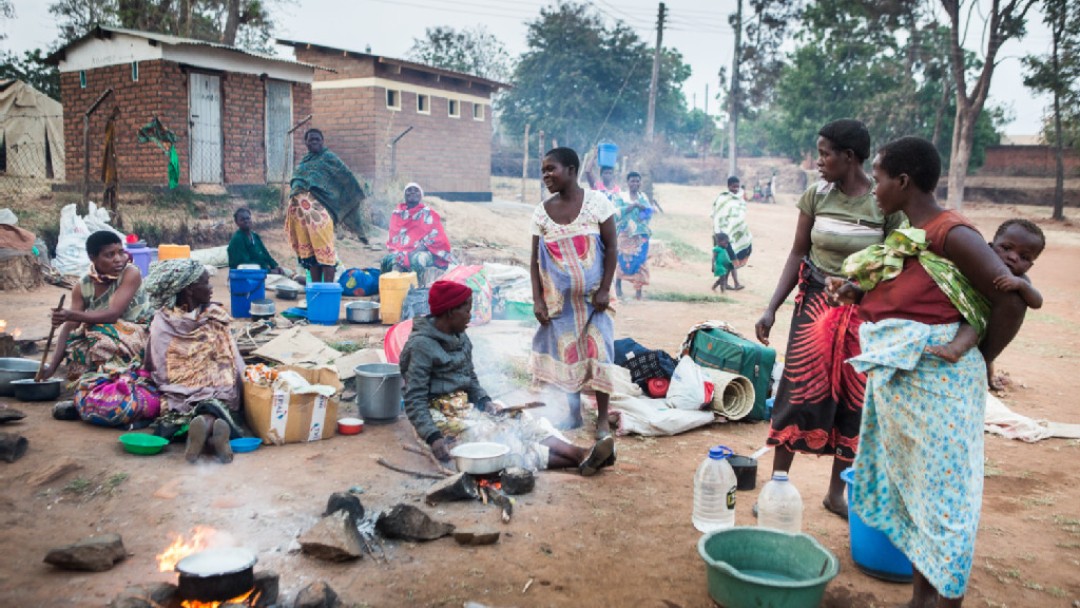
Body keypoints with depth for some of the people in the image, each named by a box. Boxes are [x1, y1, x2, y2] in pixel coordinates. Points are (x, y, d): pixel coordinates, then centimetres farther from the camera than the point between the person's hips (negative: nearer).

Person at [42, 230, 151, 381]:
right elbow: (70, 327, -9)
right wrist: (52, 366, -20)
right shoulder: (82, 286, -5)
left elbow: (113, 314, -28)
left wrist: (71, 315, -41)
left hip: (139, 333, -5)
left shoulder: (130, 274, -18)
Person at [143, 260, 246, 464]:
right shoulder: (217, 316, -6)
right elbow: (234, 362, -2)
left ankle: (205, 423, -30)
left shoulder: (161, 322, -4)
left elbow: (155, 369, 2)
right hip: (219, 392, 0)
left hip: (178, 395, 0)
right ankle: (215, 420, -29)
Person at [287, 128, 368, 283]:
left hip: (318, 209, -6)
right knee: (308, 249, 6)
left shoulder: (328, 157, 7)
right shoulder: (303, 161, 25)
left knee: (324, 249, -9)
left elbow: (347, 177, 5)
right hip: (299, 209, 6)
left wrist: (356, 198, 3)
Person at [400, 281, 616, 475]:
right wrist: (433, 437, -30)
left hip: (466, 407, 8)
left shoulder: (460, 338, 9)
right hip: (441, 417, -8)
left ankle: (580, 454, -30)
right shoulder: (421, 345, -15)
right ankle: (579, 460, -37)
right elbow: (414, 400, -18)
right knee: (499, 438, -24)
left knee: (520, 421, -13)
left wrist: (485, 401, -2)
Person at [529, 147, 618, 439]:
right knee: (563, 354, 7)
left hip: (592, 296, -2)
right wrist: (537, 300, -4)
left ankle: (602, 418, 13)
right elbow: (535, 259, 3)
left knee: (597, 352, 0)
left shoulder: (596, 202, -6)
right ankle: (570, 415, 21)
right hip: (559, 299, 3)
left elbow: (611, 247, -4)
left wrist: (605, 289, -10)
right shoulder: (542, 212, 1)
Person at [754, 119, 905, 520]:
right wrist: (772, 308, -4)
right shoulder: (816, 195, -2)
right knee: (798, 391, 2)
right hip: (815, 304, 1)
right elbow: (797, 254, 2)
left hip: (864, 313, -1)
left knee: (853, 400, 8)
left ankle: (837, 493, 24)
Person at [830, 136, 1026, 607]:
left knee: (941, 494, 2)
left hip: (935, 382, -9)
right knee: (910, 487, 17)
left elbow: (1011, 300, -16)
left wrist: (980, 361, -5)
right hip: (894, 378, 9)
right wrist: (858, 292, 7)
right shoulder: (906, 235, 11)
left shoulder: (952, 234, -14)